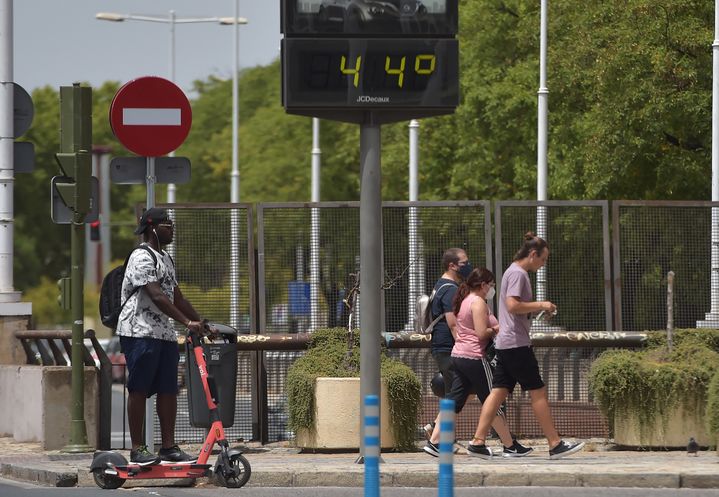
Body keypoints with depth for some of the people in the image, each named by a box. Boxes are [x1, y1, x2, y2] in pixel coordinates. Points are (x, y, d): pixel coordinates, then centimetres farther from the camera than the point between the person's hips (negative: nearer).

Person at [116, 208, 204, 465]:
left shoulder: (166, 259, 20)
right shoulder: (142, 258, -11)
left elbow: (176, 298, 25)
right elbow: (156, 296, -20)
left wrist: (202, 324, 21)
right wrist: (187, 322, -24)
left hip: (164, 333, 9)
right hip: (140, 331, -9)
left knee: (168, 390, 6)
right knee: (139, 389, -6)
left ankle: (169, 446, 11)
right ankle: (137, 449, -5)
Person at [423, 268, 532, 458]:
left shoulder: (464, 301, 17)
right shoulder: (478, 302, -12)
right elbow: (481, 333, -21)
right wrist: (498, 328, -3)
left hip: (458, 356, 9)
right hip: (475, 357, -9)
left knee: (454, 401, 6)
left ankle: (434, 442, -1)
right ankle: (510, 446, 6)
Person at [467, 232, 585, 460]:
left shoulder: (514, 272, 20)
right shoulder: (518, 274, -12)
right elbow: (513, 305, -22)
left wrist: (538, 309, 16)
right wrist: (540, 305, -14)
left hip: (505, 344, 10)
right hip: (516, 344, -10)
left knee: (499, 391, 5)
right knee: (538, 392, -6)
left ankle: (478, 441, 0)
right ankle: (555, 444, -4)